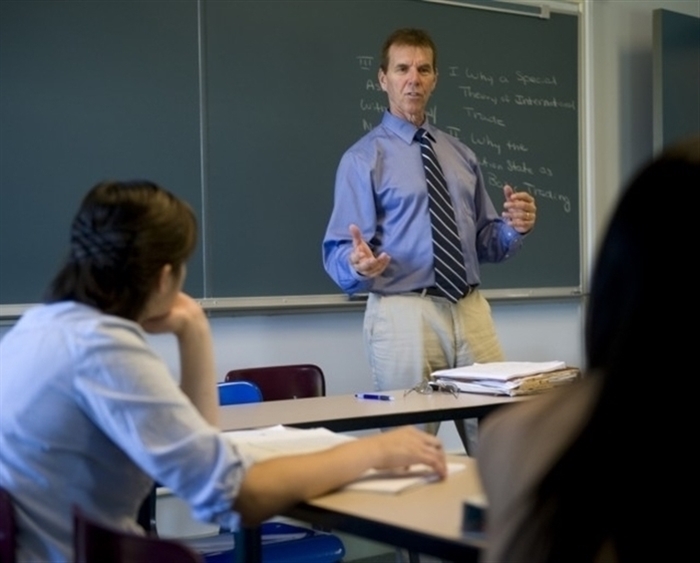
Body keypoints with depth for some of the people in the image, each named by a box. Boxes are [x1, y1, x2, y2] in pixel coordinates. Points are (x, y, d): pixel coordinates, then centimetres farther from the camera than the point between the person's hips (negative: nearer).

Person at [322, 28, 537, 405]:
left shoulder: (461, 155, 16)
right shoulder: (363, 158, 0)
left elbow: (484, 243, 17)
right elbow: (338, 251, -6)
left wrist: (514, 229, -4)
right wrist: (358, 264, -28)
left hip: (471, 311, 5)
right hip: (404, 313, -4)